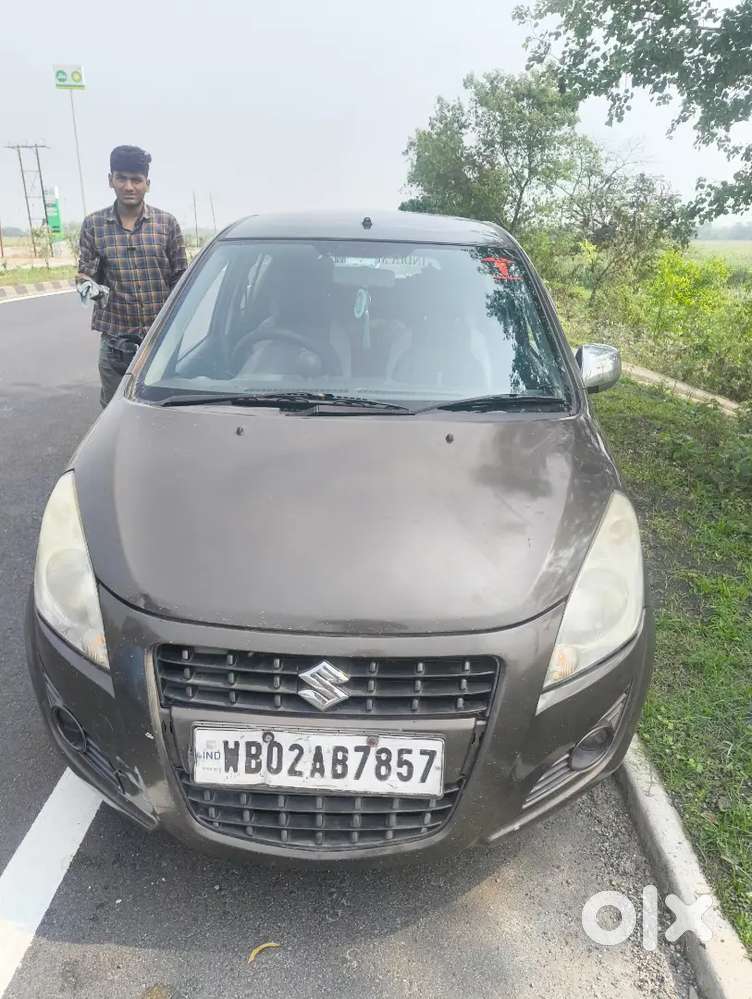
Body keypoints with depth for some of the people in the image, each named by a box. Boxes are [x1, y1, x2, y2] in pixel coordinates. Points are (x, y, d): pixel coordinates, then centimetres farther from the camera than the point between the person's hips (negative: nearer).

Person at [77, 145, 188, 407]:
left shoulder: (167, 223, 4)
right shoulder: (94, 224, 5)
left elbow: (180, 277, 7)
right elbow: (84, 271, 10)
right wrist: (87, 284, -15)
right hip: (114, 340, 1)